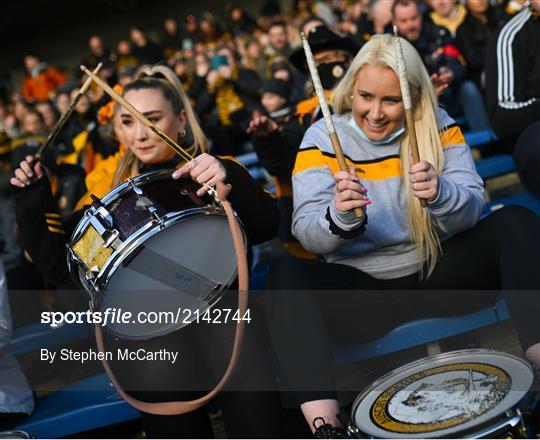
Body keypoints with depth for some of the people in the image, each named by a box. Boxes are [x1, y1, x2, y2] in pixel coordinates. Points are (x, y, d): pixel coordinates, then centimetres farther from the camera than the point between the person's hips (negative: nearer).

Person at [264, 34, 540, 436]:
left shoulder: (439, 125, -1)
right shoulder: (322, 138, -4)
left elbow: (472, 212, -8)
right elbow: (309, 234, -12)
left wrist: (441, 194, -31)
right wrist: (340, 217, -35)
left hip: (437, 274, 2)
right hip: (363, 287, -1)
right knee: (287, 276, -30)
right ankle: (324, 423, -40)